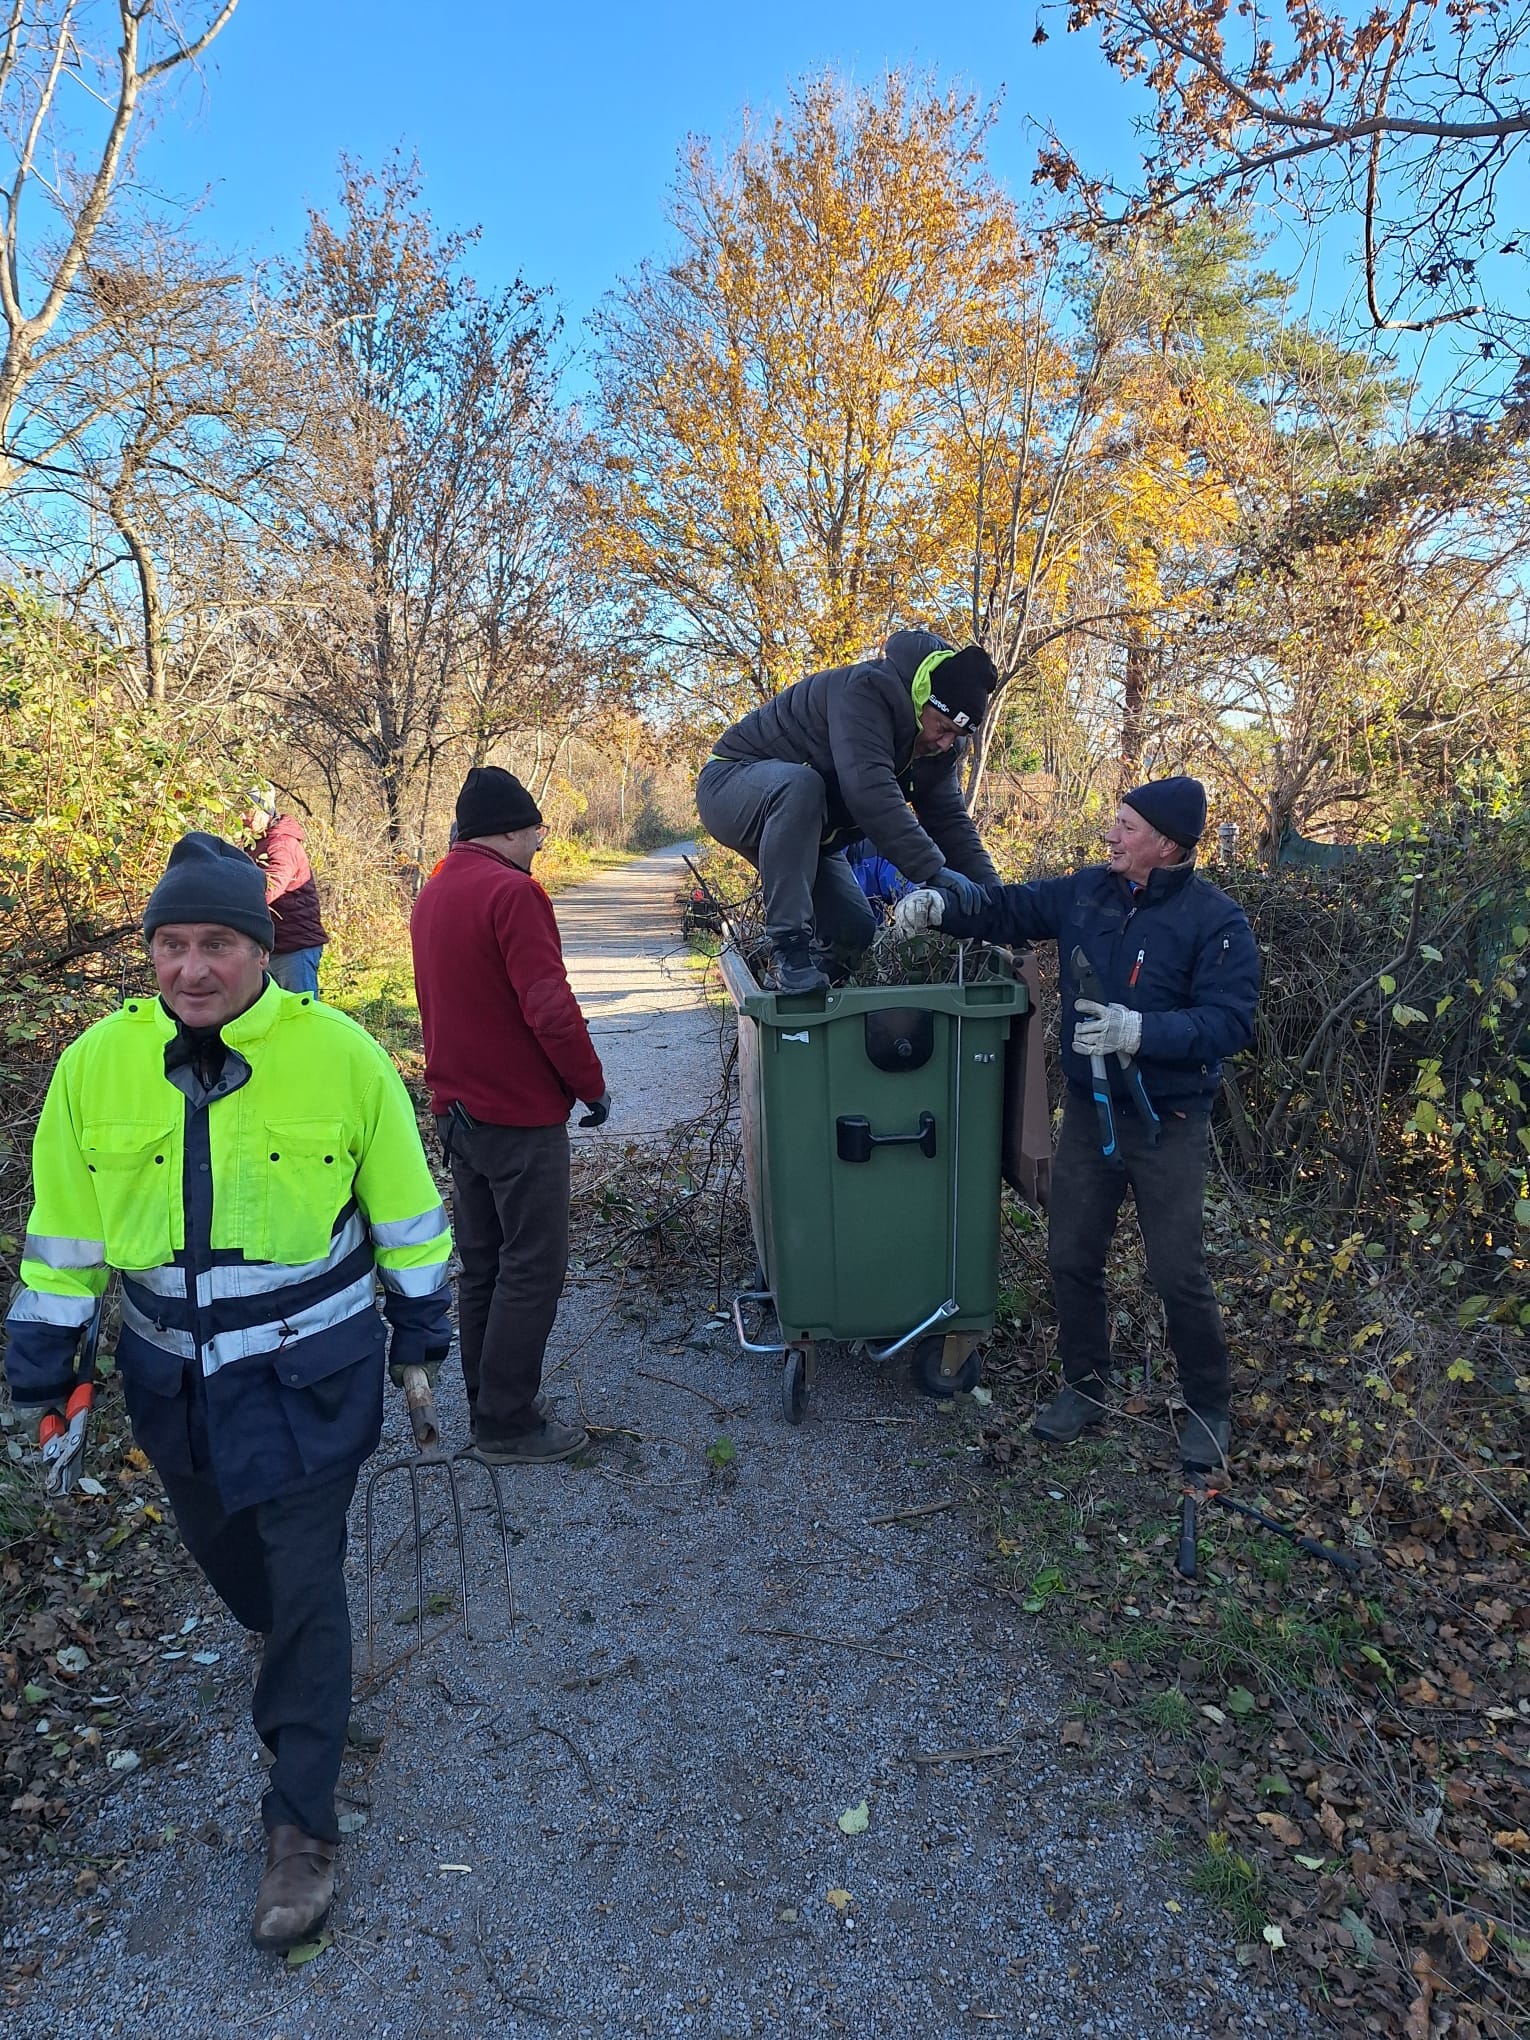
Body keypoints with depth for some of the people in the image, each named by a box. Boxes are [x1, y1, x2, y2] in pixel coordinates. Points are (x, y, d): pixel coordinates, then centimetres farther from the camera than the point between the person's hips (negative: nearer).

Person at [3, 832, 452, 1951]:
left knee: (307, 1586, 4)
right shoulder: (95, 1066, -9)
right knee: (226, 1550, 24)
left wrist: (420, 1335, 3)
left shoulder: (341, 1054, -17)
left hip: (310, 1370, -3)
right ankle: (290, 1656, 58)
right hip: (173, 1377, 4)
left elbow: (404, 1207, -5)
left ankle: (303, 1823, 25)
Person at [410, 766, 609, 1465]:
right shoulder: (513, 892, -17)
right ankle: (507, 1426, 9)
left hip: (458, 1111, 9)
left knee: (482, 1264, 17)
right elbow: (551, 1009, -24)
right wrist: (592, 1086, -11)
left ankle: (490, 1400, 29)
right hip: (520, 1116, -9)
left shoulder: (433, 893, 12)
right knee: (532, 1269, 1)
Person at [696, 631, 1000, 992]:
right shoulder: (866, 690, -30)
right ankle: (790, 951, -36)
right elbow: (869, 792, -42)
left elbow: (950, 820, -3)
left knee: (855, 931, -2)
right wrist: (932, 870, -45)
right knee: (800, 783, -41)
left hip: (801, 830, 8)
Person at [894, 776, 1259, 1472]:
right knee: (1071, 1258, 11)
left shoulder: (1216, 920, -14)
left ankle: (1207, 1407, 26)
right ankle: (1084, 1386, 32)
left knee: (1177, 1274, 2)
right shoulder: (1085, 892, 1)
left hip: (1166, 1124, -5)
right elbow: (1008, 911, 8)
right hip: (1087, 1111, 5)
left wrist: (1140, 1030, -33)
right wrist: (941, 904, -11)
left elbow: (1229, 1021, -20)